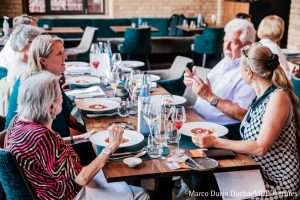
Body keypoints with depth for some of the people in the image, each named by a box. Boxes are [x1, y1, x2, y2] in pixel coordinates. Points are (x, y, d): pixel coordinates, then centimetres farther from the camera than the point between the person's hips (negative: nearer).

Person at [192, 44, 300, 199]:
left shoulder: (279, 97, -20)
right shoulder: (261, 96, 5)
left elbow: (260, 147, -24)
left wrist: (215, 142, -23)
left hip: (277, 183, -7)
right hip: (257, 172, 8)